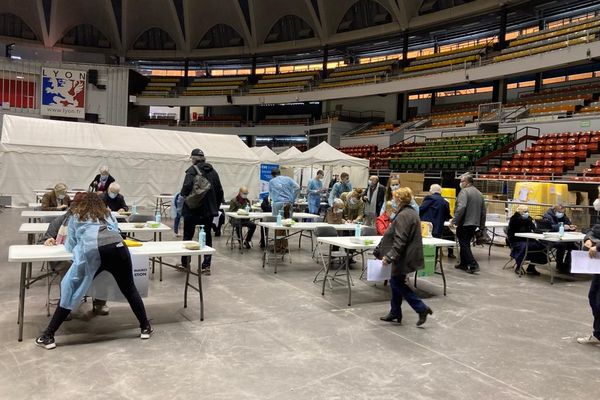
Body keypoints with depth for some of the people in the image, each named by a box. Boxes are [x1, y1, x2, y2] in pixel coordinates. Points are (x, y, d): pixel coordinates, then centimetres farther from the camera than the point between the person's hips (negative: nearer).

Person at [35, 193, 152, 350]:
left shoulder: (76, 216, 29)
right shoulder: (108, 214, 34)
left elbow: (70, 246, 33)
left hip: (91, 252, -2)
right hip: (117, 247, 2)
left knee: (70, 292, 10)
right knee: (129, 290, 16)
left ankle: (48, 337, 12)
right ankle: (145, 328, 23)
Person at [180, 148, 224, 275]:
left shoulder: (192, 170, -9)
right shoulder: (213, 171, 8)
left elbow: (187, 187, -23)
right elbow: (220, 191, 10)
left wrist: (183, 194, -2)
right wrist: (216, 206, 17)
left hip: (192, 210, -4)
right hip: (209, 210, 4)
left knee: (188, 236, 11)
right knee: (207, 237, 9)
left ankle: (185, 263, 21)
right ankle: (206, 266, 7)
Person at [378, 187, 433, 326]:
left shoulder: (403, 215, -20)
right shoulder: (412, 212, 12)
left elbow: (400, 240, -25)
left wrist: (389, 256, -23)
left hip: (404, 257, -10)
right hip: (408, 255, 10)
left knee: (397, 283, 0)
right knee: (396, 282, 15)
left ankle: (422, 308, 2)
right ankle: (395, 312, 24)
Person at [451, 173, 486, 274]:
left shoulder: (464, 191, -12)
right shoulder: (479, 193, 15)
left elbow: (461, 208, -25)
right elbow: (483, 211, 18)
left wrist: (454, 221, -24)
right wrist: (482, 226, 23)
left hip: (464, 223, -8)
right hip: (474, 223, 8)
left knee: (464, 244, -3)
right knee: (466, 244, 18)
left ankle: (473, 265, -10)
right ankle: (463, 264, 25)